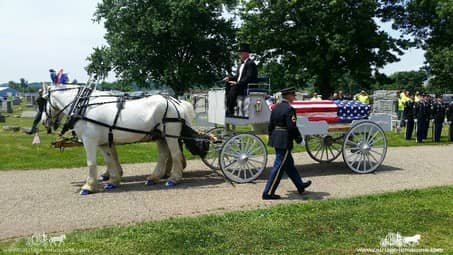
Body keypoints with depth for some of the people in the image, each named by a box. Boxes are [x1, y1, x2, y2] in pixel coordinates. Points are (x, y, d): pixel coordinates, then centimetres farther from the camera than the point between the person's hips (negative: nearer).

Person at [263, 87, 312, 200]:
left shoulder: (276, 107, 9)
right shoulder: (289, 109, -17)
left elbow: (271, 124, 13)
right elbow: (292, 127, -20)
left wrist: (271, 137, 22)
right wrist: (298, 138, -6)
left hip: (275, 139, 10)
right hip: (284, 141, -10)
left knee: (289, 164, 20)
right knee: (279, 166, -3)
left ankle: (300, 186, 36)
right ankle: (268, 192, 1)